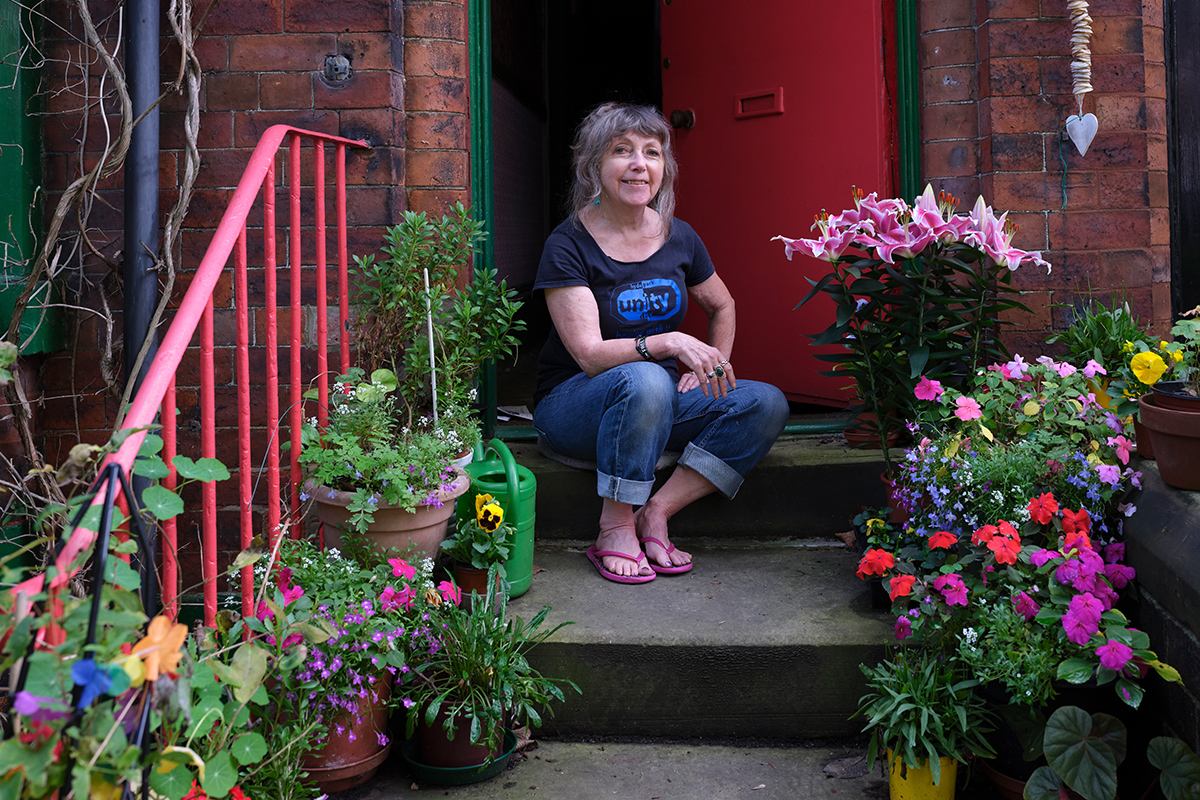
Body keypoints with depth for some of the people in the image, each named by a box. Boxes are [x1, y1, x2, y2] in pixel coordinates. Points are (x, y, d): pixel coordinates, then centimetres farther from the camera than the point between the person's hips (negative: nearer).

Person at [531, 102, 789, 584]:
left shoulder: (678, 237, 2)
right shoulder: (569, 245, -12)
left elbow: (722, 307, 21)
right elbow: (589, 354, -22)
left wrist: (713, 369, 4)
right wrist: (669, 342, -36)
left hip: (663, 401, 5)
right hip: (572, 406, -5)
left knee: (766, 404, -16)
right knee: (644, 380, -38)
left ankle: (656, 512, -19)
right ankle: (615, 528, -22)